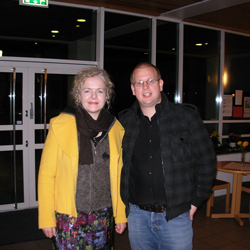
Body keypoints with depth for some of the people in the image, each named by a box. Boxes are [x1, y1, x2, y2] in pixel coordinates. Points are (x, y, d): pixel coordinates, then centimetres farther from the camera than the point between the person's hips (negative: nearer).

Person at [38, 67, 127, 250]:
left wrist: (121, 214, 9)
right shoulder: (61, 125, -9)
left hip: (104, 215, 3)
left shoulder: (116, 128, 2)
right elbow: (46, 174, -6)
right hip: (69, 216, -3)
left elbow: (119, 174, 8)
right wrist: (46, 218, -6)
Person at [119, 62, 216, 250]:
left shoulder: (186, 117, -4)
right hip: (137, 215, 2)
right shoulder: (123, 122, 2)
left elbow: (207, 160, 0)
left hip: (176, 215, -2)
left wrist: (196, 200, -1)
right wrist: (123, 200, 8)